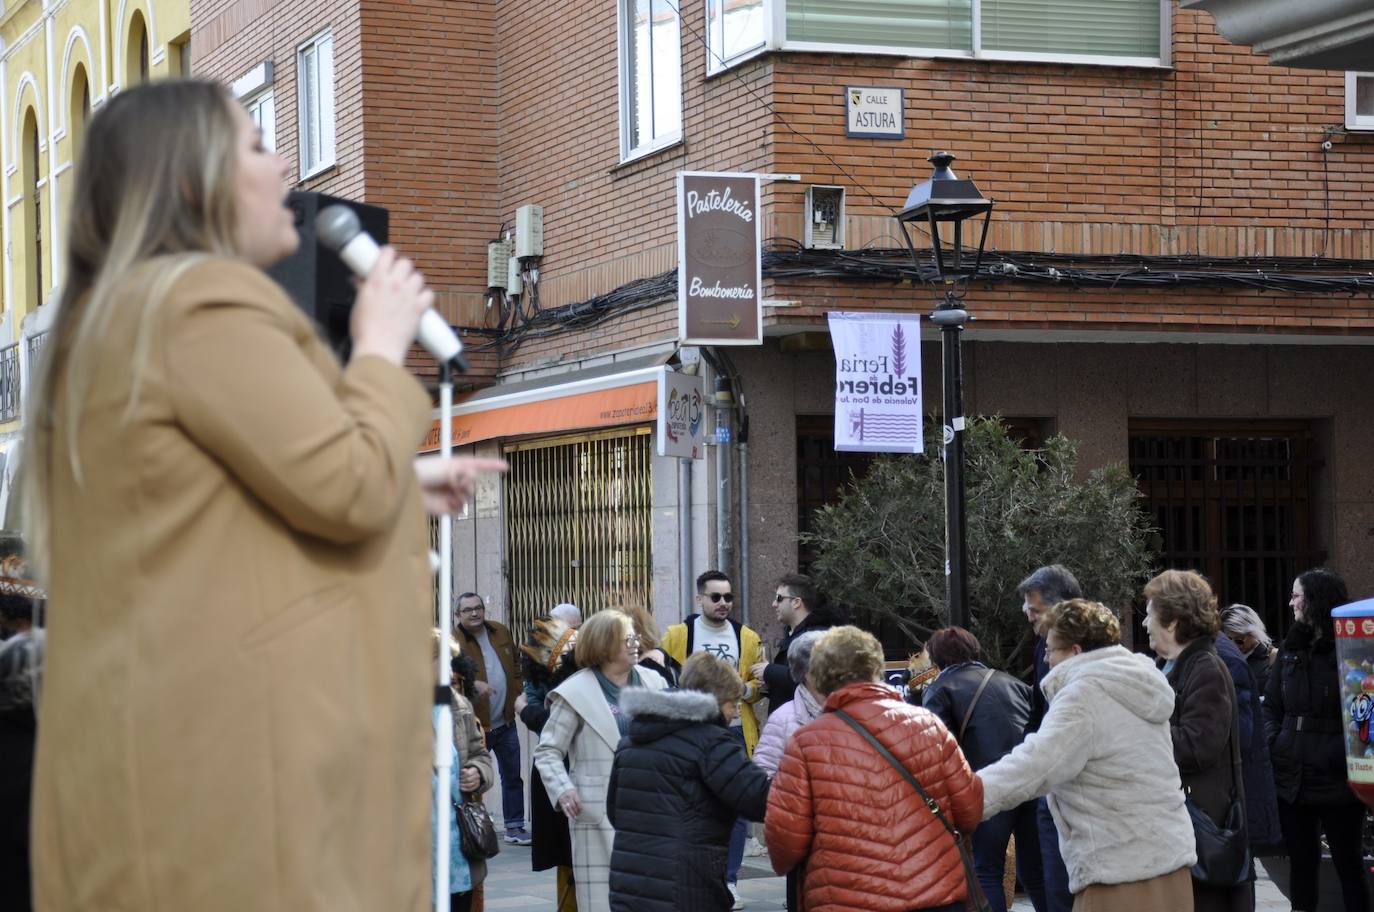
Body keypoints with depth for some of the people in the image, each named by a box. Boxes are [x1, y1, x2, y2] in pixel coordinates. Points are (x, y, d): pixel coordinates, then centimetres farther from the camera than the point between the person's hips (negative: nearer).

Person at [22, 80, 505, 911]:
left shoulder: (117, 314, 22)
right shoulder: (205, 299, -11)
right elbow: (349, 487, -17)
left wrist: (402, 487, 28)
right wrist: (383, 345, -1)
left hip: (167, 734, 10)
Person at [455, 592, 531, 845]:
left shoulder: (501, 633, 7)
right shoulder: (454, 640, -11)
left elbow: (514, 668, 18)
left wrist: (518, 696, 6)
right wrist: (472, 684, -39)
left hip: (505, 722, 6)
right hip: (474, 725, -6)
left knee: (513, 776, 12)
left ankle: (514, 827, 22)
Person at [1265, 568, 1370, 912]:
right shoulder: (1291, 649, 11)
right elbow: (1271, 706, 17)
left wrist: (1347, 752, -19)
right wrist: (1274, 741, 1)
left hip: (1336, 780, -6)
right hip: (1292, 780, 6)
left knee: (1347, 864, 5)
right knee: (1302, 863, 13)